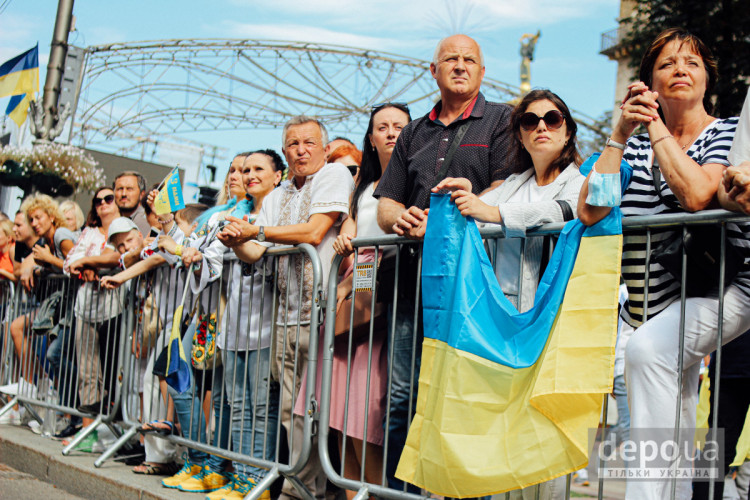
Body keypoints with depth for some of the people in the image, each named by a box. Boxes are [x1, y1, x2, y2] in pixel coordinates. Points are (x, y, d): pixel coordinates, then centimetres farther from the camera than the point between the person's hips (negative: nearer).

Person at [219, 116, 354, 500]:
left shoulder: (335, 174, -1)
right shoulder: (277, 196, 20)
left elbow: (314, 232, -13)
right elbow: (254, 253, 15)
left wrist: (256, 230, -4)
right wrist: (237, 241, -8)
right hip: (287, 313, 7)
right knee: (291, 409, 7)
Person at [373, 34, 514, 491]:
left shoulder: (501, 121, 7)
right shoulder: (414, 134, 23)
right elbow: (386, 201, 19)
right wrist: (399, 218, -5)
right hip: (416, 278, 5)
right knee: (402, 397, 5)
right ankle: (398, 489, 14)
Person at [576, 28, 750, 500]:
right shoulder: (636, 148, 10)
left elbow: (696, 195, -22)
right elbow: (590, 212, -5)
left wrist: (655, 125, -13)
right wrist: (621, 134, -9)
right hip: (651, 303, 5)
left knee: (647, 350, -30)